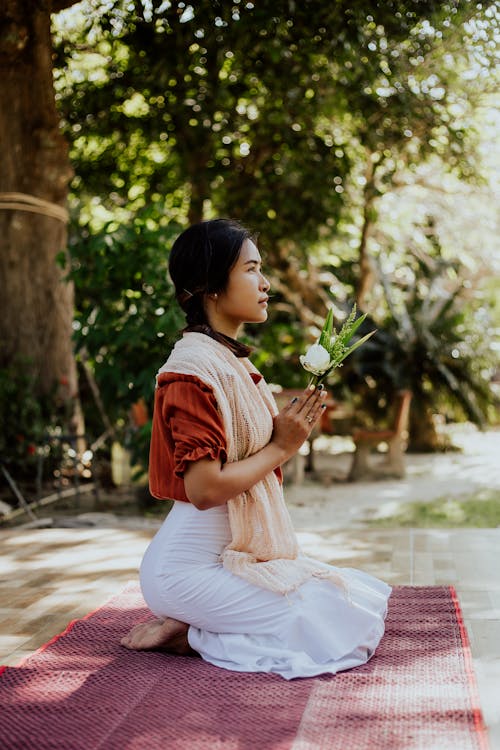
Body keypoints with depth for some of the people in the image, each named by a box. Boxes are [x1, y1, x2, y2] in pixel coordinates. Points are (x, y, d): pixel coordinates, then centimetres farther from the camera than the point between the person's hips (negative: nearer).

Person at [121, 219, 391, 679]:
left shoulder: (232, 363, 13)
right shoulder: (194, 369, -17)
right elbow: (204, 487, -23)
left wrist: (291, 429, -2)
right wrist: (280, 448, -12)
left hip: (239, 551, 10)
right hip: (192, 566, -9)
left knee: (369, 595, 7)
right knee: (331, 620, -14)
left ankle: (194, 627, 6)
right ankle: (187, 635, -3)